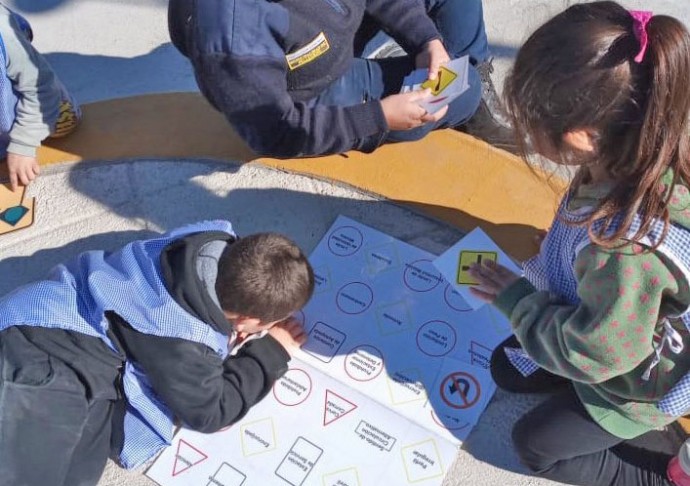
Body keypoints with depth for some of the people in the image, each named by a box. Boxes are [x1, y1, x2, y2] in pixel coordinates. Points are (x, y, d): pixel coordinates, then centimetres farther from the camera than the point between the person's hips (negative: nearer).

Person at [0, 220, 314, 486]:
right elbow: (209, 412, -9)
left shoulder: (221, 244, -12)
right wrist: (271, 353, -3)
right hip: (40, 354, -8)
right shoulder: (184, 344, -29)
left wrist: (229, 337, -1)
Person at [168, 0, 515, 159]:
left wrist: (428, 39, -17)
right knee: (464, 90, -4)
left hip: (342, 33, 7)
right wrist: (379, 119, -29)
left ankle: (474, 70, 23)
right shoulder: (232, 30, -40)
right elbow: (276, 134, -29)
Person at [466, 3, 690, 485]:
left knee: (537, 445, 12)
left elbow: (590, 352, -29)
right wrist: (534, 281, -5)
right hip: (619, 338, 7)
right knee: (508, 368, 19)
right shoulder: (645, 157, -24)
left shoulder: (630, 249, -47)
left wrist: (515, 296, -16)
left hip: (636, 381, -7)